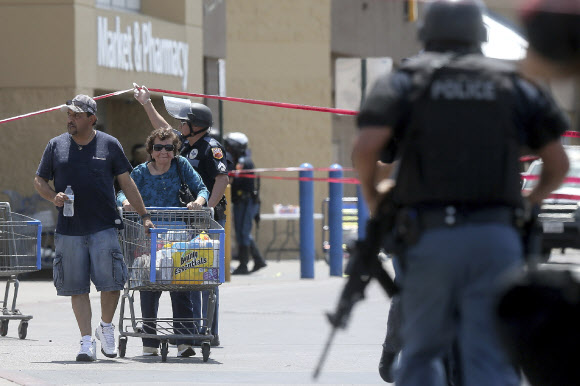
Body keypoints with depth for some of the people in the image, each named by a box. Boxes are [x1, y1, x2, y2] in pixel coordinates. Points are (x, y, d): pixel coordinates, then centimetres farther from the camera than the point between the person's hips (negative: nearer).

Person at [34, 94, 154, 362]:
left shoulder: (109, 145, 5)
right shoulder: (56, 146, 8)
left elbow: (126, 183, 8)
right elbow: (39, 180, 13)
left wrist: (144, 216, 5)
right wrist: (53, 197, -8)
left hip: (104, 228, -1)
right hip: (69, 229, 1)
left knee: (111, 283, -8)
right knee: (77, 288, 0)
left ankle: (106, 327, 17)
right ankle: (87, 341, 6)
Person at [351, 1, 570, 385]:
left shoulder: (406, 80, 9)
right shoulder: (514, 84, 15)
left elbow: (366, 147, -7)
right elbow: (559, 164, 12)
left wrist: (371, 195, 12)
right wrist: (529, 201, 31)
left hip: (431, 239, -1)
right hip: (497, 238, 1)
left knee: (421, 352, 16)